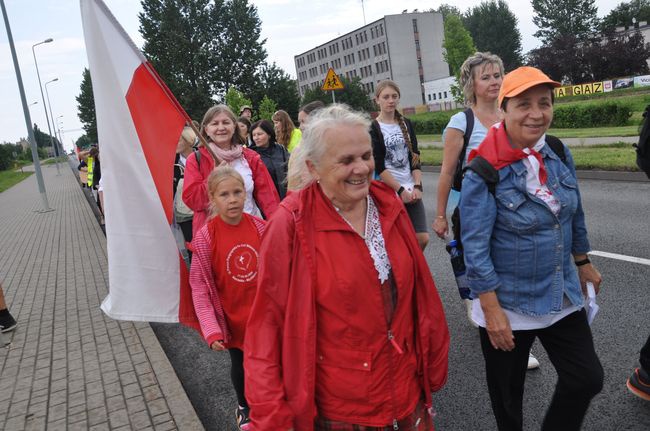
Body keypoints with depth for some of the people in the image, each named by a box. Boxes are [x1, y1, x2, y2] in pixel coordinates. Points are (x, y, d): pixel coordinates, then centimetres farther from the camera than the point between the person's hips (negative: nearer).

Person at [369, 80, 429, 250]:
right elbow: (378, 166, -10)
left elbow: (415, 158, 8)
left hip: (411, 190, 5)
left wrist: (417, 186, -5)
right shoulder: (372, 129, -4)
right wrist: (400, 190, -12)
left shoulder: (406, 124, 12)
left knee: (422, 238, 0)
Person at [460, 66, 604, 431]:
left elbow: (575, 213, 11)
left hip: (562, 296, 6)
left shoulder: (559, 153, -3)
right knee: (508, 392, 15)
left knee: (587, 378, 14)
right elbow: (475, 248, -20)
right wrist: (492, 311, -19)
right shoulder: (484, 172, -21)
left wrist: (583, 262, 19)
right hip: (508, 304, -5)